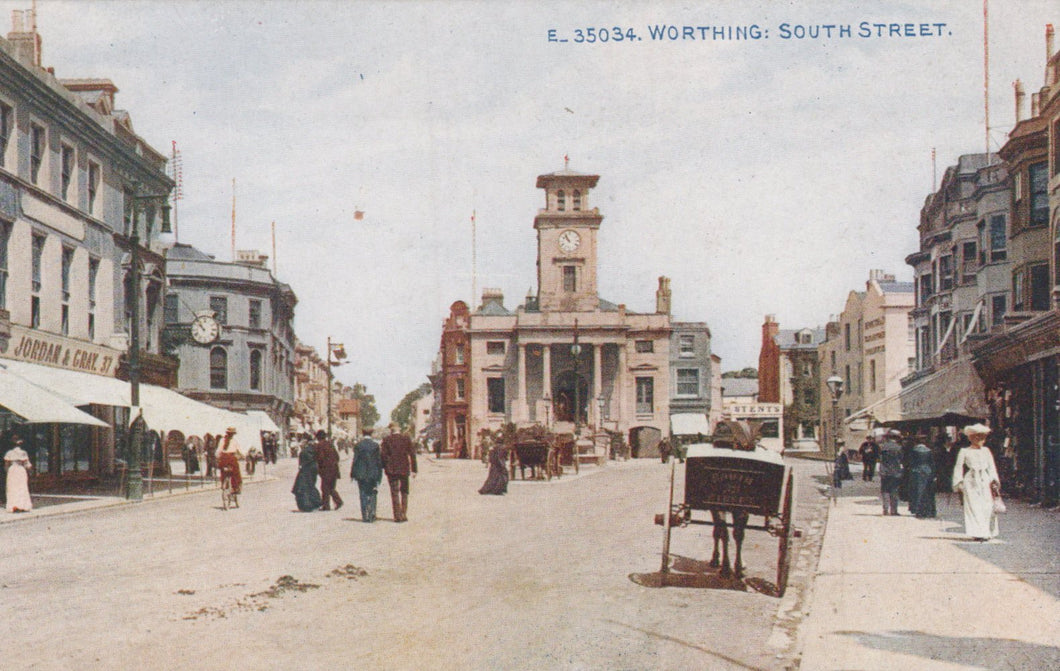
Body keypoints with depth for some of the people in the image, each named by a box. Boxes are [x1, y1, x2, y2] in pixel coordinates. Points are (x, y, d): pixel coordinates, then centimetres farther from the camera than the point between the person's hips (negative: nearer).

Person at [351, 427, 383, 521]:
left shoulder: (358, 445, -4)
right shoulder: (375, 445, -3)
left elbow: (355, 460, -4)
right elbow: (379, 460, 1)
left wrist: (352, 474, 2)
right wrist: (379, 474, 9)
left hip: (361, 474, 0)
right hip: (373, 473, 0)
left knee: (363, 495, 6)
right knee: (372, 494, 10)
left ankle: (365, 516, 3)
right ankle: (372, 515, 4)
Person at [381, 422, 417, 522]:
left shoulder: (387, 439, -3)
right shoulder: (406, 438, 1)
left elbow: (382, 454, -5)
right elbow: (412, 454, -1)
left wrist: (384, 467, 7)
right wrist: (413, 469, 2)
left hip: (391, 470, -1)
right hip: (404, 469, 1)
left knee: (395, 493, 1)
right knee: (404, 492, 12)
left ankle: (398, 516, -5)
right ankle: (404, 515, 9)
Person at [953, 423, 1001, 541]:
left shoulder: (986, 451, 13)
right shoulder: (964, 452, 5)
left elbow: (991, 467, 13)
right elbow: (958, 468, 5)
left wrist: (994, 481, 2)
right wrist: (959, 483, -2)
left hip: (985, 481, 3)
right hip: (971, 482, -3)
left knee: (987, 507, -3)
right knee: (974, 507, -8)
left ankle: (987, 532, 5)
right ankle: (977, 533, -9)